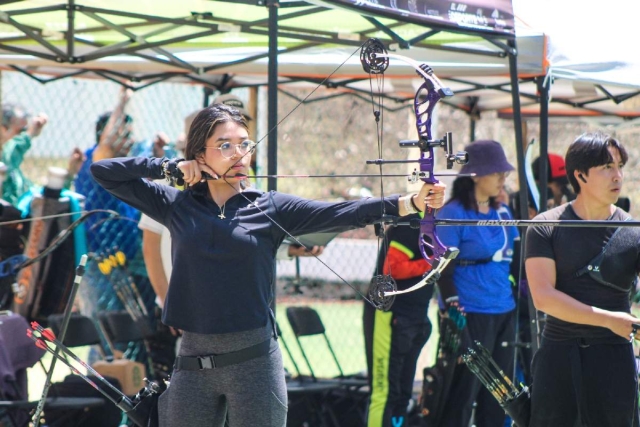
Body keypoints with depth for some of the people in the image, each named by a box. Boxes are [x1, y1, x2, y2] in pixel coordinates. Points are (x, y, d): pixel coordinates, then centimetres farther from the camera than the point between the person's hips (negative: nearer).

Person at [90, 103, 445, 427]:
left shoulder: (272, 208, 2)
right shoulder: (178, 206, 5)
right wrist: (170, 167, -2)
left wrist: (409, 203, -24)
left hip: (254, 361, -2)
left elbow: (342, 213, -11)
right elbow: (103, 172, 9)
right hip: (192, 361, 2)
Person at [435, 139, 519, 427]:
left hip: (504, 314, 7)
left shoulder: (502, 213, 12)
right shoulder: (454, 213, -8)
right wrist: (454, 311, -16)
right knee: (463, 393, -4)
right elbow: (444, 269, -11)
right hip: (471, 315, -7)